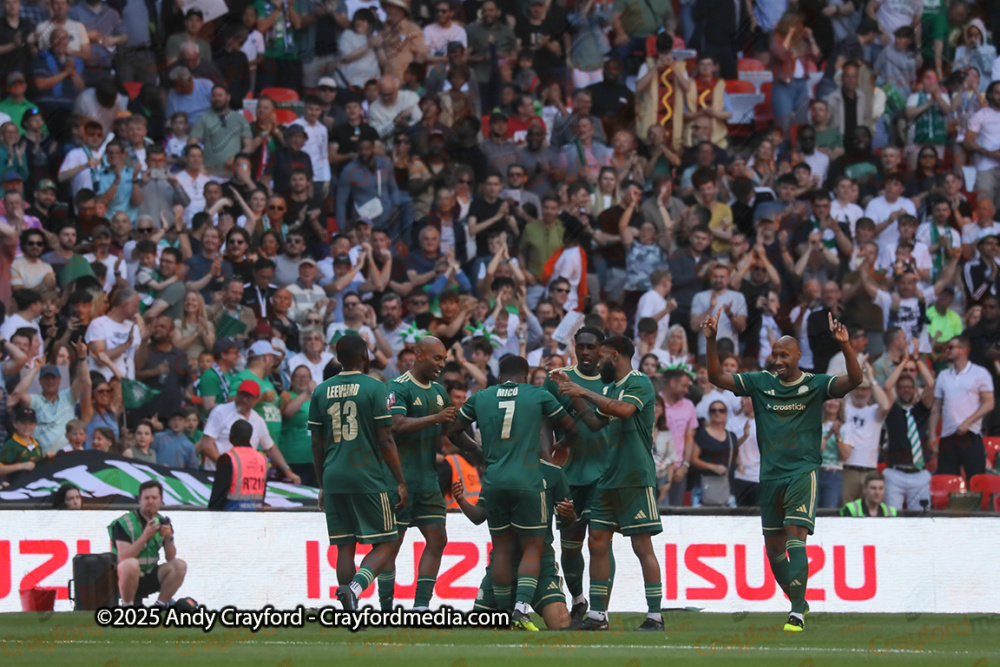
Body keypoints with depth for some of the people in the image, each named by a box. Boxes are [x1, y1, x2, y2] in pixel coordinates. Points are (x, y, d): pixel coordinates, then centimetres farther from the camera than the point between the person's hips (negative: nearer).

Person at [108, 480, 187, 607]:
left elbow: (171, 558, 3)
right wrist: (145, 536, -27)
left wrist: (169, 538, -15)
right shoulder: (124, 523, -12)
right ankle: (127, 605, -16)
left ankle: (159, 605, -4)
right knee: (131, 564, -38)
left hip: (150, 578, 5)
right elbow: (123, 557, -22)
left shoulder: (163, 522, 6)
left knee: (180, 566, -14)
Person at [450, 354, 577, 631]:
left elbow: (452, 431, 21)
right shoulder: (538, 396, 5)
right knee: (532, 549, 3)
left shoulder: (480, 398, 10)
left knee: (501, 550, 10)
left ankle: (504, 615, 10)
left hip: (494, 482, 3)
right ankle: (521, 609, -14)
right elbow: (572, 428, 14)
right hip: (527, 481, -2)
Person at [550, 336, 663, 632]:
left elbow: (624, 409, -26)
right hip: (607, 478, 9)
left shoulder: (639, 383, -8)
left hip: (635, 478, -9)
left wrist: (584, 392, -18)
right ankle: (597, 615, 10)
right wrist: (572, 392, 18)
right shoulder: (611, 388, 18)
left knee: (642, 546, -8)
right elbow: (595, 423, 24)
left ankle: (655, 617, -6)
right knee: (598, 544, 5)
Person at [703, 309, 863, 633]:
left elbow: (854, 380, -14)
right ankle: (798, 602, 29)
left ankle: (796, 615, -20)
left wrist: (844, 345, -29)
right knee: (773, 546, 9)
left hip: (803, 472, -5)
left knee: (795, 539, -17)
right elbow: (717, 377, 6)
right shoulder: (760, 383, 8)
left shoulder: (816, 385, -1)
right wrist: (711, 342, -8)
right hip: (770, 475, 5)